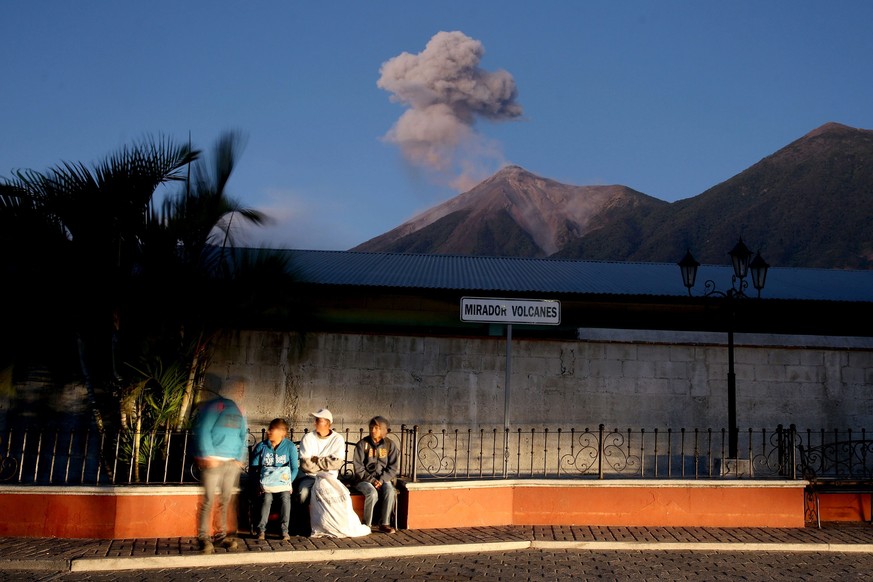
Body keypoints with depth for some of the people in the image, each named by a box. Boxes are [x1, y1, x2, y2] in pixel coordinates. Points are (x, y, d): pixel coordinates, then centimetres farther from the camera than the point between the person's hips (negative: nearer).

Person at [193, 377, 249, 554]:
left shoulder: (239, 411, 17)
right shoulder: (213, 406, -3)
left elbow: (244, 436, 18)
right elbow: (203, 431, -10)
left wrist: (240, 458, 7)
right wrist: (208, 456, -15)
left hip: (232, 463, 6)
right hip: (214, 461, -6)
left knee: (226, 500, 8)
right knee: (209, 500, -7)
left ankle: (221, 535, 16)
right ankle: (204, 537, 0)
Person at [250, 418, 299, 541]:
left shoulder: (290, 447, 2)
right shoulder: (261, 446, 5)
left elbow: (294, 468, 3)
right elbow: (254, 466, 8)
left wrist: (288, 482, -10)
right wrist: (259, 482, -5)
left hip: (283, 481, -1)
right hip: (266, 481, 1)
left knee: (285, 497, -28)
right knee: (267, 498, -28)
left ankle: (284, 529, -20)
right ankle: (261, 529, -18)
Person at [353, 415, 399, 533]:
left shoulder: (390, 445, 5)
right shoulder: (362, 444, 0)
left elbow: (393, 467, 2)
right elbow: (358, 467, -4)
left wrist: (382, 480, -13)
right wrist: (371, 480, -15)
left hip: (384, 479, 2)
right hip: (365, 479, -2)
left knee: (390, 492, -30)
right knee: (372, 493, -32)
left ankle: (385, 524, -18)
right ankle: (367, 524, -15)